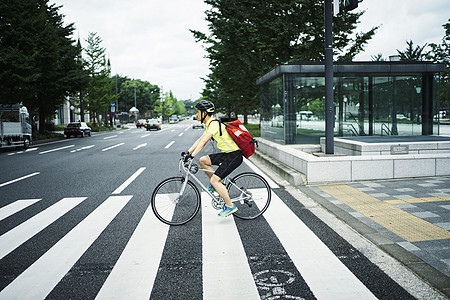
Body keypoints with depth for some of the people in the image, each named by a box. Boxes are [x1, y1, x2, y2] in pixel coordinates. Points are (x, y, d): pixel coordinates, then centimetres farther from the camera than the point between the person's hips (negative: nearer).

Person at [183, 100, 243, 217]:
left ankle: (230, 206, -4)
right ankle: (215, 185, 17)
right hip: (227, 154, 9)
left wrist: (192, 156, -30)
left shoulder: (214, 124, -18)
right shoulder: (210, 125, 12)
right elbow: (200, 140, 16)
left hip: (234, 156, -9)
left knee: (214, 180, -14)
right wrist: (187, 152, 12)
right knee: (203, 160, 6)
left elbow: (203, 142, -27)